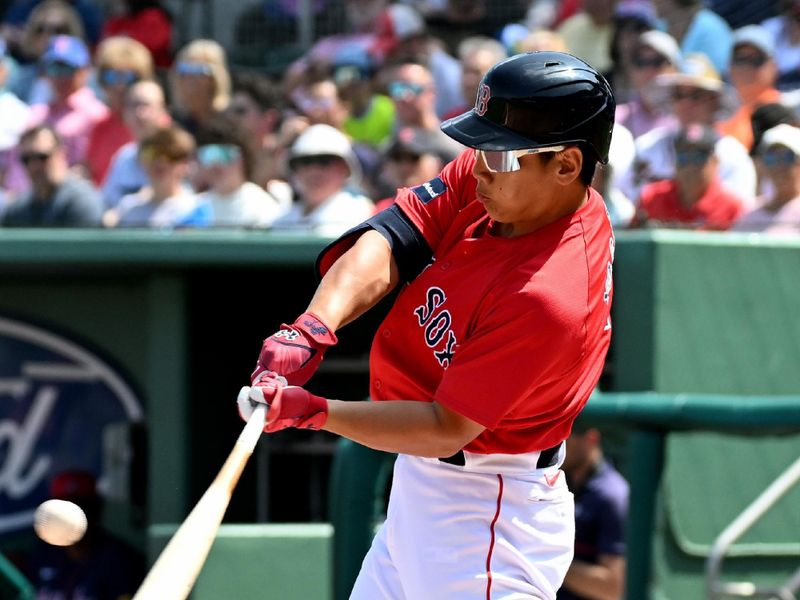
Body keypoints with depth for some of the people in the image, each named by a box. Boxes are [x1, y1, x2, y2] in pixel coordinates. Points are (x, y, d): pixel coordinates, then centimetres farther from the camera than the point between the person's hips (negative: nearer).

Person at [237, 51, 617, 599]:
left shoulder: (551, 297, -30)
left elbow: (447, 430, -27)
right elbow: (392, 237, -10)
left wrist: (313, 411, -32)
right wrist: (314, 328, -27)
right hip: (420, 491, 9)